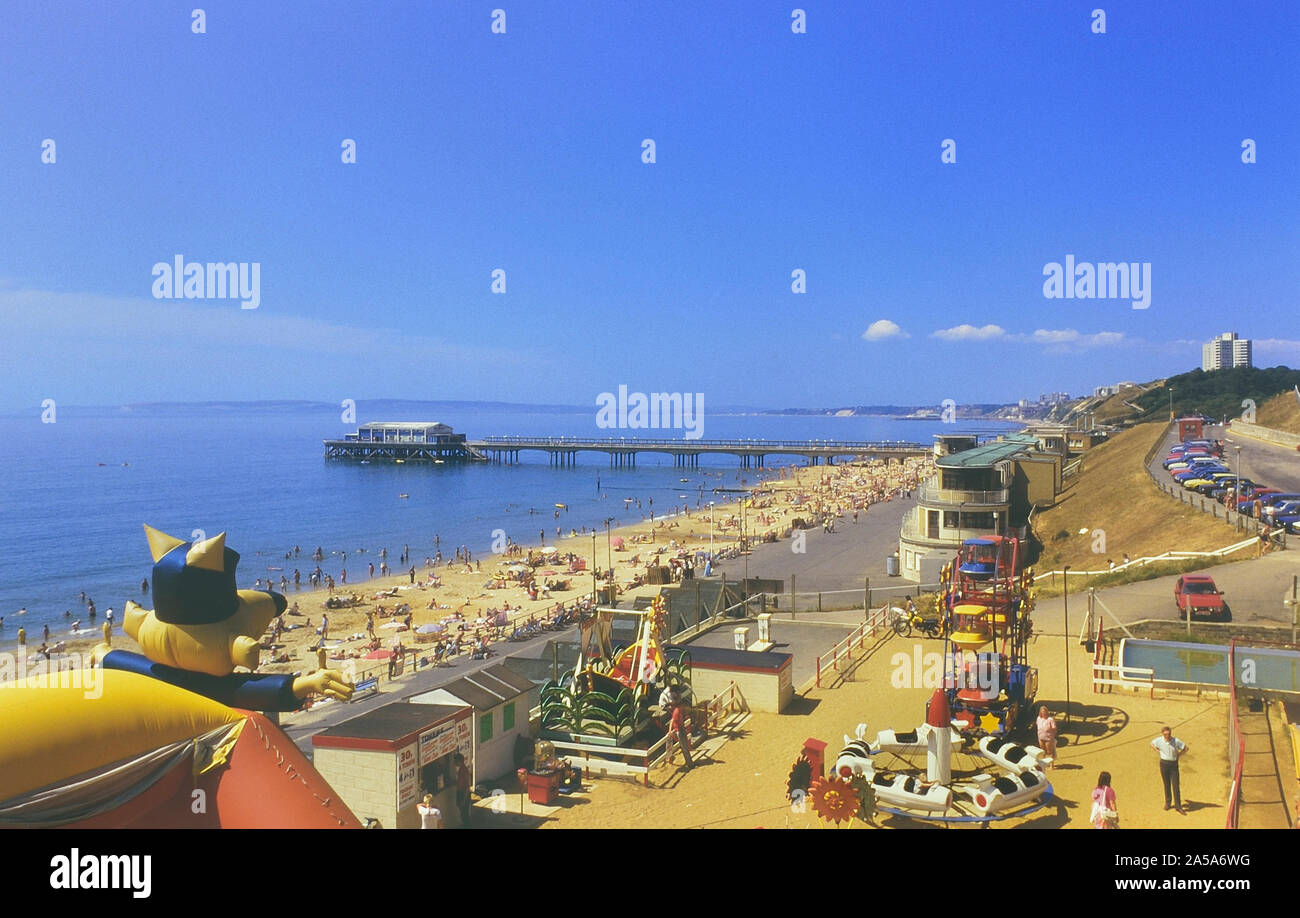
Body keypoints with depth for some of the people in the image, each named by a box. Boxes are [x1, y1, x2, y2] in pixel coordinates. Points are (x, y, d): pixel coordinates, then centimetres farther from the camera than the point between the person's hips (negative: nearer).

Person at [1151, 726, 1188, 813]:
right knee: (1166, 784, 9)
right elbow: (1151, 744, 12)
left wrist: (1178, 755, -4)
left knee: (1175, 785, -4)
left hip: (1174, 764, -1)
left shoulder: (1176, 741, -12)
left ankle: (1178, 805, 1)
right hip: (1164, 763, 1)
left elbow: (1186, 748, 1)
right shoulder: (1159, 740, -8)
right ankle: (1167, 802, 25)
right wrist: (1158, 752, 3)